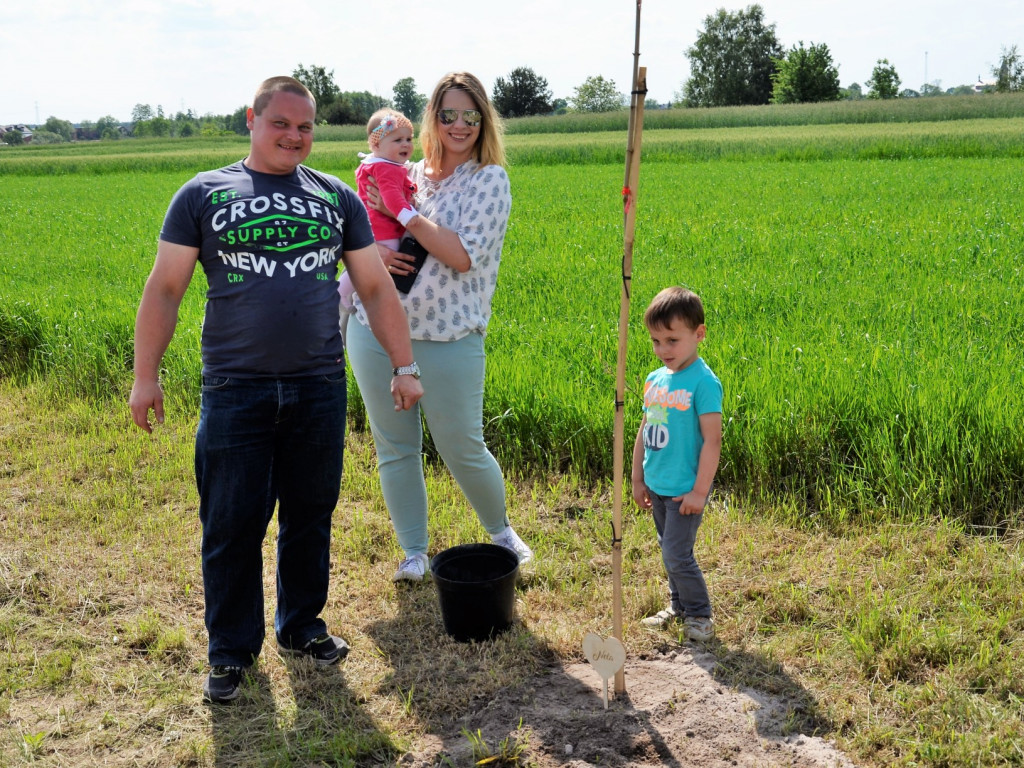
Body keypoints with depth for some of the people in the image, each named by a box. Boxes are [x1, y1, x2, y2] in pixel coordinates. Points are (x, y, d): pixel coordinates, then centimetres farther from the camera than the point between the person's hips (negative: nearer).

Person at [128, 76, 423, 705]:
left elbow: (378, 289, 11)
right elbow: (165, 288, 4)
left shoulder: (336, 197, 10)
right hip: (234, 392, -2)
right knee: (232, 525, 2)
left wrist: (405, 366, 6)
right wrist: (146, 376, -1)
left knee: (310, 516, 12)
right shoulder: (204, 194, 5)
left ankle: (301, 625, 31)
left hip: (319, 388, 2)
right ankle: (232, 650, 19)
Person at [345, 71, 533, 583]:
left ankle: (500, 530, 32)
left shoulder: (490, 180, -3)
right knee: (394, 448, 11)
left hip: (449, 341, -4)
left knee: (464, 451, 4)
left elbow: (464, 256, -16)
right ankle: (413, 552, 27)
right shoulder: (407, 175, 10)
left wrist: (404, 213, -13)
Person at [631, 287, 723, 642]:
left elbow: (712, 440, -19)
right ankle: (679, 605, 35)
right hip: (657, 486, 7)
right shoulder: (655, 380, 5)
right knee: (668, 549, 18)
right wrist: (638, 479, 15)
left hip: (685, 489, -7)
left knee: (677, 553, -4)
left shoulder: (703, 382, -17)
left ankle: (699, 614, 15)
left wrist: (700, 490, -19)